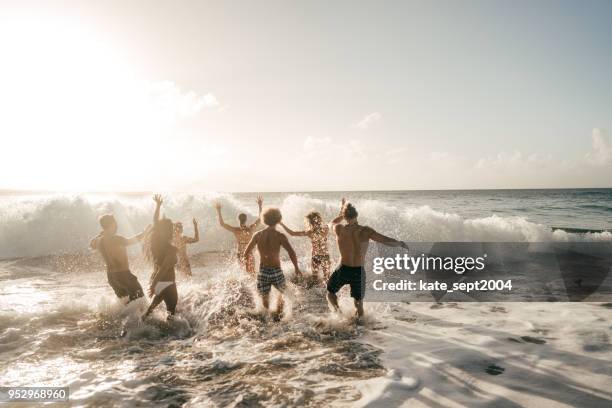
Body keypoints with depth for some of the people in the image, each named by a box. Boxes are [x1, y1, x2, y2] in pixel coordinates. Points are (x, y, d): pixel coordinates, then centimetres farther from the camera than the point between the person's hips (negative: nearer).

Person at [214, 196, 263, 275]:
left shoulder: (235, 230, -13)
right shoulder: (251, 229, -9)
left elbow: (221, 223, -7)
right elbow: (259, 218, 5)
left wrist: (218, 210, -4)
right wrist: (260, 206, 11)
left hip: (240, 255, 0)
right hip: (249, 255, 0)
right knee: (252, 274, 6)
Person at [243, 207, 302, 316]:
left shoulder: (257, 235, 1)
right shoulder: (280, 236, -8)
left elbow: (246, 254, 6)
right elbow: (292, 253, -17)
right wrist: (296, 268, -4)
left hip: (263, 271, 2)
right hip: (276, 271, -1)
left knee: (264, 297, 18)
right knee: (282, 292, 25)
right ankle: (279, 314, 20)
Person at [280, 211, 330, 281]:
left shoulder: (311, 232, -19)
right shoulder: (326, 229, -11)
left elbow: (292, 233, -15)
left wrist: (282, 224, -7)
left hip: (315, 257, -3)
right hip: (325, 256, 3)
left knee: (316, 279, 13)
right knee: (327, 278, 17)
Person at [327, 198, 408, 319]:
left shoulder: (339, 229, -10)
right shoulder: (365, 231, -15)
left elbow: (333, 223, 16)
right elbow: (387, 241, -17)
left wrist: (342, 213, 22)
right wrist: (400, 244, 0)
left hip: (343, 269, 0)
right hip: (359, 272, 0)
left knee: (330, 292, 24)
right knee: (359, 303, 16)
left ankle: (337, 309, 0)